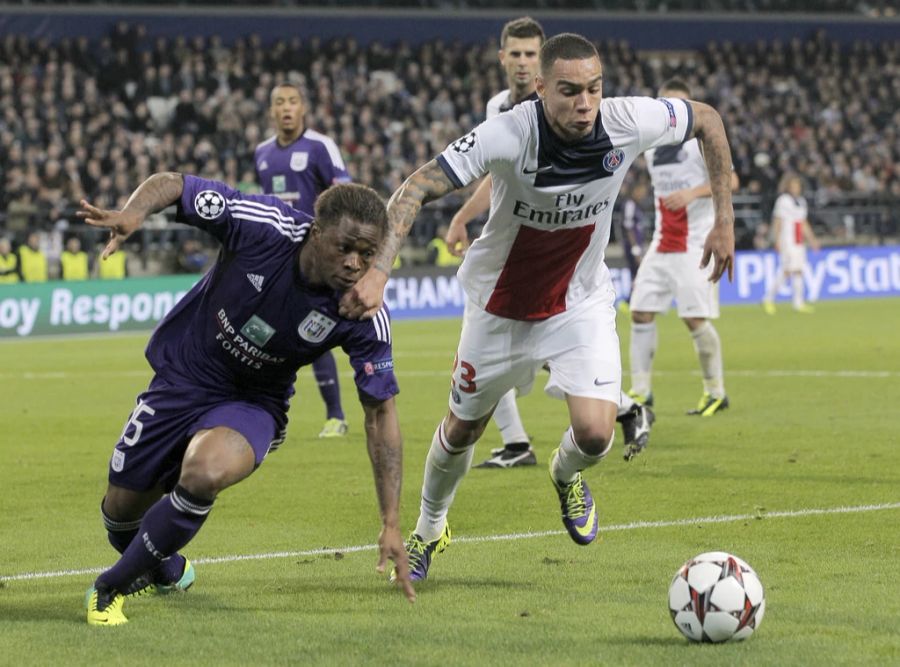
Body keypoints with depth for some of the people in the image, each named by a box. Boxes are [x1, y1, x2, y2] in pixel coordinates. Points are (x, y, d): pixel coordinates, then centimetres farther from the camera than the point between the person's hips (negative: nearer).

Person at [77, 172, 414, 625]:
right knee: (122, 508, 7)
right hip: (182, 379, 1)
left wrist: (391, 524, -14)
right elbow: (171, 183, -16)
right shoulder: (264, 225, -27)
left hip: (253, 403, -1)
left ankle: (111, 588, -10)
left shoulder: (365, 319, -23)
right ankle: (166, 571, 46)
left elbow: (380, 413, -12)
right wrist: (132, 213, -39)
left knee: (206, 473, -33)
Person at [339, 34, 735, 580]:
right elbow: (416, 189, -34)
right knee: (463, 428, 15)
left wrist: (724, 220, -4)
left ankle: (566, 475, 22)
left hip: (581, 303, 1)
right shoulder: (506, 136, -32)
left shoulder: (627, 122, -24)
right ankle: (429, 531, 46)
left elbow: (707, 119, -4)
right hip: (502, 304, -1)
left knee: (595, 433, -17)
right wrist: (378, 271, -47)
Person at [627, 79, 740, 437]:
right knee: (641, 312, -2)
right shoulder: (650, 146, 13)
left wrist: (692, 193, -26)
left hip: (696, 243, -6)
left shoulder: (701, 138, -6)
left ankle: (715, 391, 5)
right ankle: (640, 391, 3)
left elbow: (729, 181, -14)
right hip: (662, 243, 6)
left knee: (696, 318, -9)